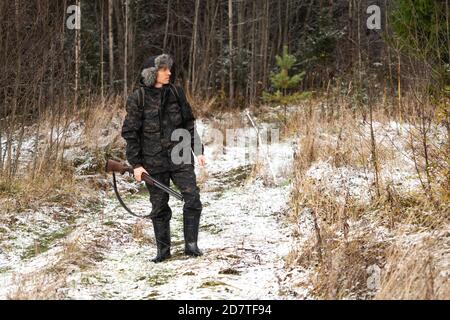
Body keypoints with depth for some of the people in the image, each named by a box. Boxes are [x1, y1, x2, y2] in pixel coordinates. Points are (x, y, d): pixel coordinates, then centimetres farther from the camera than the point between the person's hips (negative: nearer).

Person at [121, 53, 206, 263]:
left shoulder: (176, 92, 4)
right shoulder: (137, 99, -5)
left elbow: (189, 123, 12)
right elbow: (130, 133, -3)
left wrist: (198, 150, 6)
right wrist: (135, 164, -6)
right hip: (153, 162, -2)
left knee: (192, 199, -9)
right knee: (159, 206, 6)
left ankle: (191, 244, 3)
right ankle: (163, 250, 18)